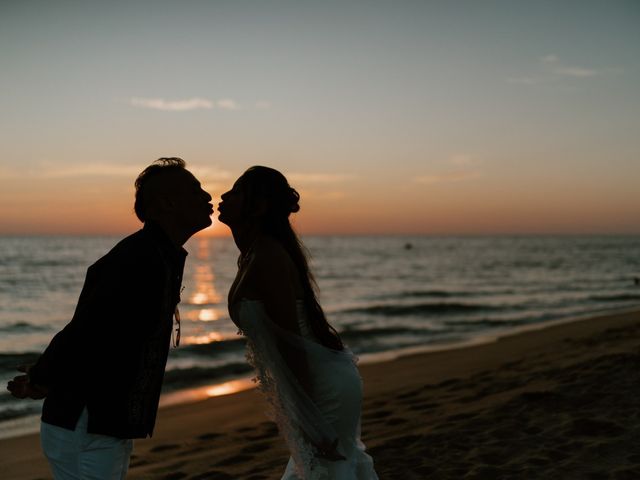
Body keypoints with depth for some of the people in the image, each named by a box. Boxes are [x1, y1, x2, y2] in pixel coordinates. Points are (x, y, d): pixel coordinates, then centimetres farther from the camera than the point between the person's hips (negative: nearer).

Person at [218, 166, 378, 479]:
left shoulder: (267, 257, -22)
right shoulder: (254, 255, 8)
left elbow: (291, 343, -24)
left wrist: (313, 426, -23)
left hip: (324, 387, -10)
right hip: (325, 382, 10)